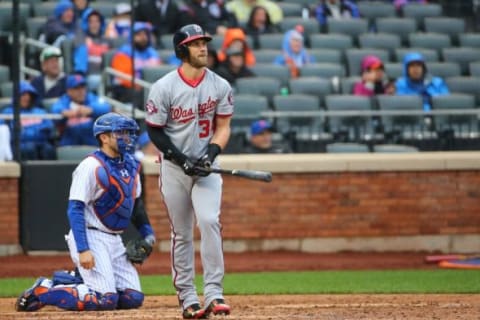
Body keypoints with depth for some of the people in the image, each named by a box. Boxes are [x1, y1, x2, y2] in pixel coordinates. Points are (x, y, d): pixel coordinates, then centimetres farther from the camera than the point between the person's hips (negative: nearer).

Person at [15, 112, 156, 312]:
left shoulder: (130, 165, 10)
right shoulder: (91, 166, -15)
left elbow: (135, 202, 23)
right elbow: (75, 209, -18)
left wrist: (147, 232, 9)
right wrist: (83, 250, -25)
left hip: (114, 240, 8)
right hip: (91, 238, -8)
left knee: (133, 299, 0)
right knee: (107, 300, -18)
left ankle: (73, 282, 16)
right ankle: (42, 292, -3)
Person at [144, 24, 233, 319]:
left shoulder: (220, 87, -1)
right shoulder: (164, 87, -9)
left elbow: (223, 127, 4)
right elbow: (154, 131, -5)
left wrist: (211, 153, -14)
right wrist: (182, 159, -15)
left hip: (207, 165, 1)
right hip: (174, 167, -1)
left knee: (209, 220, -18)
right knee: (181, 234, 4)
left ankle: (214, 293, -18)